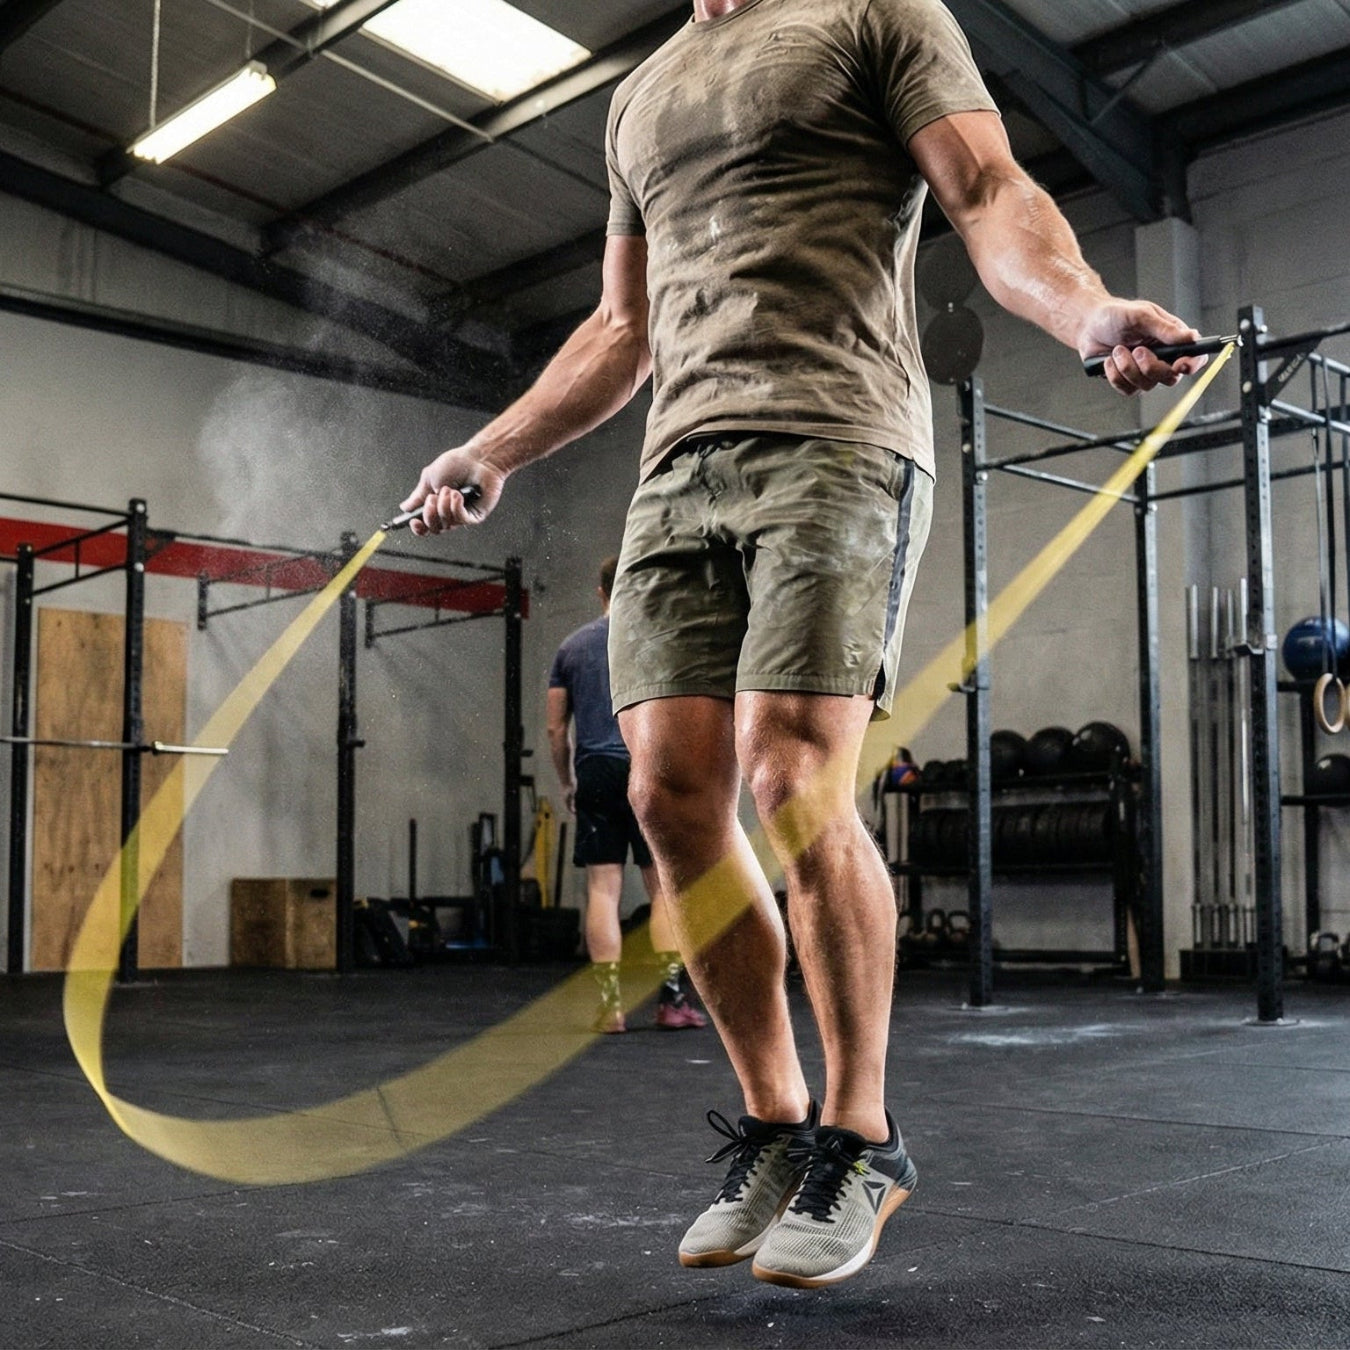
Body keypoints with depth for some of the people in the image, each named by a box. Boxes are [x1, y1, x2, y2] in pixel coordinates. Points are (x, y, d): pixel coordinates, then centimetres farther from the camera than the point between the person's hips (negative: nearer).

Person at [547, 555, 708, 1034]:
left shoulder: (571, 647, 13)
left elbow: (555, 728, 13)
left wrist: (567, 784, 23)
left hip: (595, 776, 3)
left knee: (602, 889, 2)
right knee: (664, 888, 2)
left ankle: (610, 1006, 0)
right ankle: (671, 999, 0)